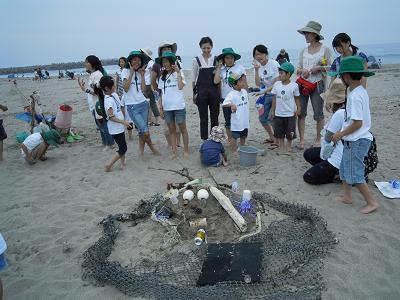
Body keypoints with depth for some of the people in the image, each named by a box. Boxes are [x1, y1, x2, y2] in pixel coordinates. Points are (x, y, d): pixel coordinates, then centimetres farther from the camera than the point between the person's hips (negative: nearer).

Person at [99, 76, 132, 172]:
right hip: (115, 129, -9)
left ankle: (122, 163, 27)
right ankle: (109, 165, 6)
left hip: (120, 127, 9)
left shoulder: (114, 94, 5)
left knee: (122, 146, 17)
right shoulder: (108, 100, -21)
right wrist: (123, 121, -26)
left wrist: (124, 121, 16)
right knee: (123, 149, -2)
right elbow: (111, 117, -24)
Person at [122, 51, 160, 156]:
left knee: (142, 130, 6)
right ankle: (152, 147, 15)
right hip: (132, 106, -5)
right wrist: (131, 73, -13)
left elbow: (143, 89, 6)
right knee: (145, 131, -8)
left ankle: (141, 150, 19)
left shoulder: (139, 72, 12)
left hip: (143, 103, 6)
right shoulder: (126, 71, -4)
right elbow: (126, 88, -14)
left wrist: (142, 75, 2)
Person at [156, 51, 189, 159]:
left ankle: (186, 150, 15)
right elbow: (162, 93, 13)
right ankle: (174, 152, 16)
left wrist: (178, 72, -16)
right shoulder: (162, 77, 12)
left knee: (182, 129, 4)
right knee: (171, 130, 9)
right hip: (167, 107, 5)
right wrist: (161, 107, 9)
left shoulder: (179, 73, -1)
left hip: (179, 106, -4)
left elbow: (180, 86, -20)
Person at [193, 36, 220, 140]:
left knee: (215, 116, 8)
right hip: (201, 92, -1)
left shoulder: (216, 59, 5)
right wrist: (194, 93, 0)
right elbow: (193, 78, 4)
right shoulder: (196, 60, 2)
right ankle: (204, 140, 12)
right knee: (203, 118, 3)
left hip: (214, 91, 2)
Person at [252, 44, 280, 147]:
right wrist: (256, 70, -20)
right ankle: (271, 137, 32)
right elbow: (258, 84, -11)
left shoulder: (274, 64, -14)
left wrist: (263, 91, -22)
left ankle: (276, 140, 7)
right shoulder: (257, 66, 0)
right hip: (266, 95, 6)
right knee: (262, 118, 9)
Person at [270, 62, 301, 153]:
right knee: (279, 132, 12)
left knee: (290, 133, 7)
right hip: (278, 114, 3)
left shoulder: (294, 85, -9)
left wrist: (298, 109, -2)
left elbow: (297, 98, 1)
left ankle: (289, 146, 24)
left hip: (290, 114, -3)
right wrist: (273, 110, 4)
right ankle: (281, 146, 27)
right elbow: (274, 98, 4)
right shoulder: (276, 84, -2)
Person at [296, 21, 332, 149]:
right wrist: (302, 70, -8)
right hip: (302, 84, 4)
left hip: (317, 84, -3)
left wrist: (318, 68, -16)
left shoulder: (325, 49, 1)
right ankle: (301, 140, 6)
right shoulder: (303, 51, 12)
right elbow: (298, 68, 13)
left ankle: (318, 140, 15)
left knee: (318, 114, 2)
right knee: (301, 112, 0)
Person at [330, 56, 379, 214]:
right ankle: (347, 196, 32)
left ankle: (371, 202, 12)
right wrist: (342, 133, 15)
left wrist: (340, 134, -12)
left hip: (356, 141, -10)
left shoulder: (355, 96, -22)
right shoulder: (361, 91, 9)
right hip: (354, 140, 10)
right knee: (345, 169, 19)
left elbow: (357, 123, -24)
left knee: (355, 175, 0)